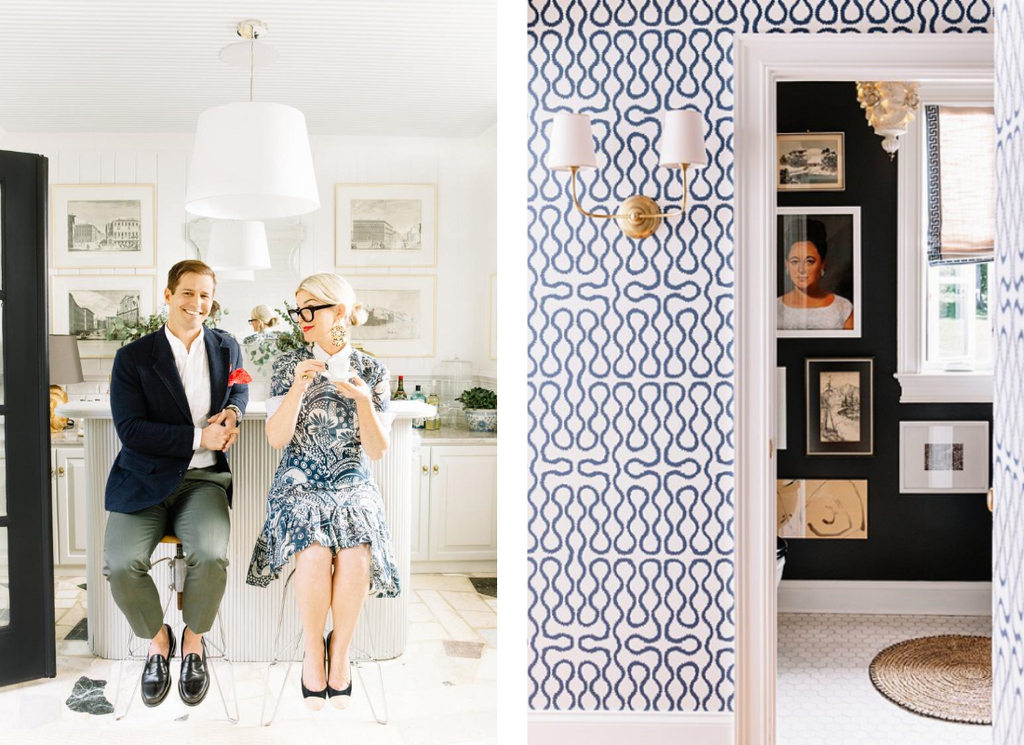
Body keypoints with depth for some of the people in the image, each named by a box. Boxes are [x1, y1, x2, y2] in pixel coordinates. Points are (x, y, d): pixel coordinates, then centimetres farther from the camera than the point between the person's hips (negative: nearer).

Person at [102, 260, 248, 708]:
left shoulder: (226, 348, 10)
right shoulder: (132, 357, 0)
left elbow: (239, 388, 30)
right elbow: (130, 429, -8)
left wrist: (232, 411, 5)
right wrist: (199, 437, -15)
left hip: (203, 480, 1)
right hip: (143, 481, -1)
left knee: (211, 557, -29)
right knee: (121, 565, -25)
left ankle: (194, 641, 2)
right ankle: (157, 641, 6)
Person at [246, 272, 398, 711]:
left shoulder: (373, 372, 4)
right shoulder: (289, 364, 4)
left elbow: (377, 451, 1)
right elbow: (276, 438, -3)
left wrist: (363, 400, -16)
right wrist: (299, 386, -16)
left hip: (352, 482, 0)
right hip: (300, 481, 0)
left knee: (355, 556, -30)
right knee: (315, 554, -31)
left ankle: (340, 651, -5)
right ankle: (313, 651, -7)